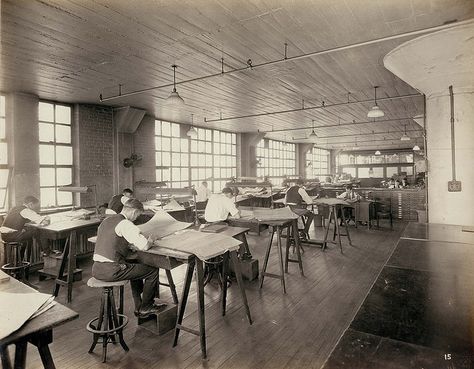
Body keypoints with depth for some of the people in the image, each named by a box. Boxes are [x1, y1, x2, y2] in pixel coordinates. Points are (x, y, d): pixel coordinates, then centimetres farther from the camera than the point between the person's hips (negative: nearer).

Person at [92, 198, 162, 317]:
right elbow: (144, 246, -19)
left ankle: (138, 307, 35)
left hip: (96, 268, 10)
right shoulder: (125, 224, -14)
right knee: (153, 271, 1)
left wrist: (131, 245, 17)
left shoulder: (107, 220, 13)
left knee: (135, 267, 30)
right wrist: (150, 241, 4)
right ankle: (145, 308, 20)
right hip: (111, 271, -9)